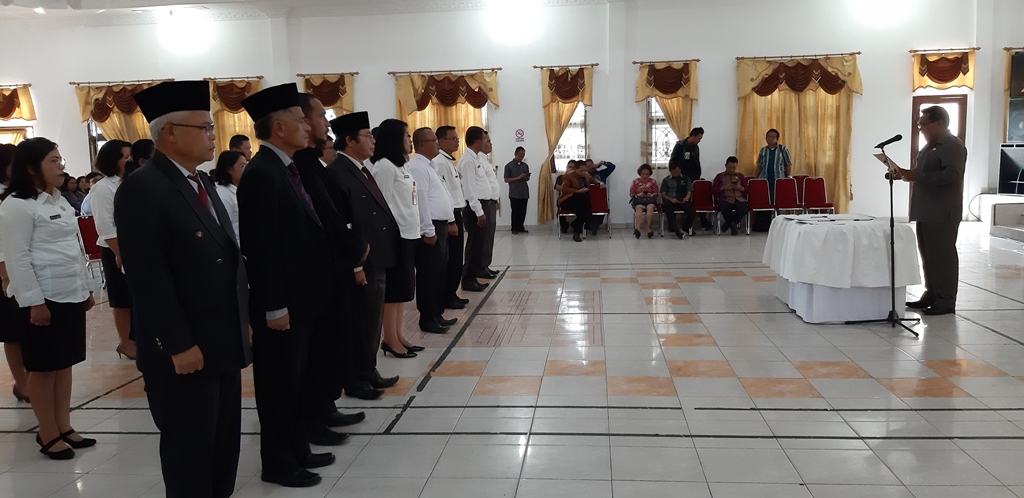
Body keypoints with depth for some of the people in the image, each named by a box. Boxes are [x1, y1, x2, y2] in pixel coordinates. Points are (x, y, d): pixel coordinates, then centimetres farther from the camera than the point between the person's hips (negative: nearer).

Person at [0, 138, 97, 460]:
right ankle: (48, 435, 10)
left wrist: (85, 289, 17)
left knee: (65, 364, 12)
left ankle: (64, 427, 20)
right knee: (44, 367, 1)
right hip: (44, 298, -8)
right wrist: (34, 302, -19)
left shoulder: (59, 200, 14)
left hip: (70, 295, 8)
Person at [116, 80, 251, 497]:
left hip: (223, 341, 8)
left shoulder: (202, 183, 13)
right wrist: (178, 345, -20)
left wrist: (243, 319, 13)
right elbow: (147, 278, -20)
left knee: (225, 443, 17)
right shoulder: (141, 189, -15)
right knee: (189, 447, 7)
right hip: (183, 351, -8)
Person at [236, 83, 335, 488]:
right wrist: (275, 307, -21)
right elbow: (261, 248, -22)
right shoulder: (261, 173, -18)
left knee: (298, 381, 19)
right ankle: (278, 463, 20)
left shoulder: (286, 169, 12)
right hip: (282, 305, -9)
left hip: (301, 300, 9)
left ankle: (296, 450, 33)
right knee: (279, 386, 5)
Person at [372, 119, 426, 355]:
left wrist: (416, 230, 12)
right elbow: (383, 204, -16)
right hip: (396, 235, -9)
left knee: (403, 288, 11)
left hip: (409, 234, 9)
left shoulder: (401, 165, 16)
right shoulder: (385, 166, -12)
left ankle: (397, 336, 18)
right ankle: (391, 340, 4)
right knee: (394, 288, -3)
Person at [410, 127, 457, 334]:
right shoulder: (418, 167, -15)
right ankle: (427, 318, 6)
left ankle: (437, 314, 23)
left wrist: (450, 220, 20)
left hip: (440, 224, 10)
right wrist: (428, 231, -22)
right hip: (430, 227, -10)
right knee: (428, 274, -2)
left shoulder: (429, 166, 17)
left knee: (438, 273, 14)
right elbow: (420, 200, -21)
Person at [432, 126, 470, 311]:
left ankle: (452, 294, 22)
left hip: (455, 213, 10)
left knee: (457, 258, 14)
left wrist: (458, 217, 18)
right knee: (450, 259, -3)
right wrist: (451, 220, -23)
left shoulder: (449, 161, 16)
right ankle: (446, 297, 6)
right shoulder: (440, 162, -16)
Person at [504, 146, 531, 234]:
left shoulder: (525, 165, 11)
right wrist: (518, 178, -15)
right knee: (515, 211, 0)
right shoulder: (509, 166, -2)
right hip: (514, 193, -4)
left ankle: (520, 227, 16)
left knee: (523, 211, 6)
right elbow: (506, 180, -5)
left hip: (524, 193, 4)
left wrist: (526, 178, -7)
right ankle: (514, 228, 9)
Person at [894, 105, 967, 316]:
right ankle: (931, 295, 20)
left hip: (942, 213, -9)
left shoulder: (953, 146, -10)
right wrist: (909, 174, 11)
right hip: (926, 211, 9)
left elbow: (950, 176, -23)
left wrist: (916, 177, -25)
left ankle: (946, 301, 0)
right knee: (928, 255, 12)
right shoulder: (930, 146, 20)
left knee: (942, 256, -5)